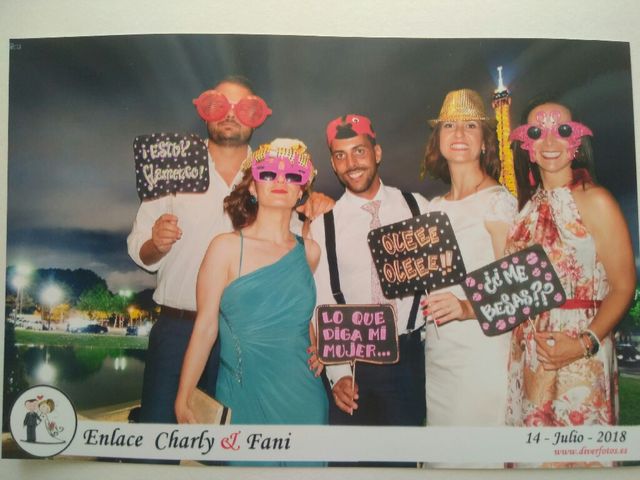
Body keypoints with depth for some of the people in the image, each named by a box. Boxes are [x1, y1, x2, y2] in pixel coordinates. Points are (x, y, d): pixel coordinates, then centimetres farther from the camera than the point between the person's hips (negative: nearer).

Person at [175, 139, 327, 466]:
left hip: (303, 397, 4)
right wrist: (183, 401, -6)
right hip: (245, 395, -3)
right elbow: (205, 327, -6)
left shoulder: (309, 252, 5)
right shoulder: (226, 248, -5)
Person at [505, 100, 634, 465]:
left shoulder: (595, 200, -6)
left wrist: (586, 343, -21)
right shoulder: (528, 205, 9)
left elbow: (623, 286, -9)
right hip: (527, 357, 5)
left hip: (579, 357, -5)